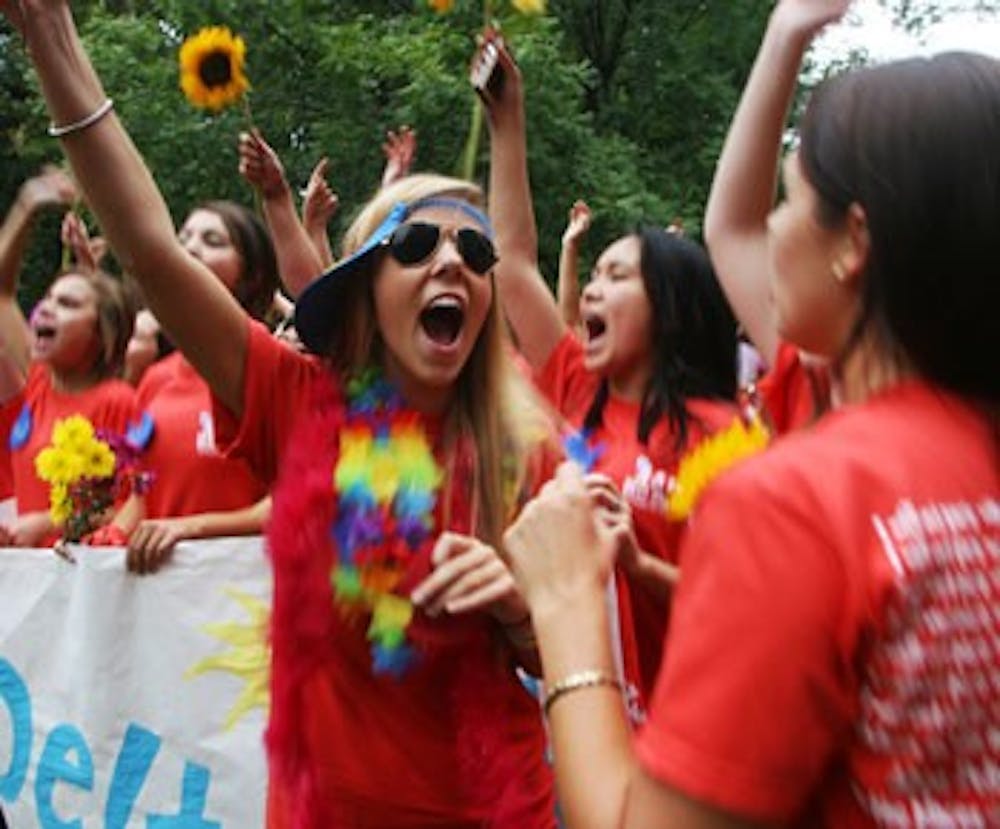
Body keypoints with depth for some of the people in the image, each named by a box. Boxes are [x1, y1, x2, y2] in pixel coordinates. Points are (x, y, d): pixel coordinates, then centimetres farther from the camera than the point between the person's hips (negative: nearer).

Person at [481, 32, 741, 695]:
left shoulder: (717, 431, -13)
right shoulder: (580, 396, 2)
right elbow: (516, 259, 4)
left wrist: (640, 565, -28)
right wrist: (507, 120, 3)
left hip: (660, 707, -5)